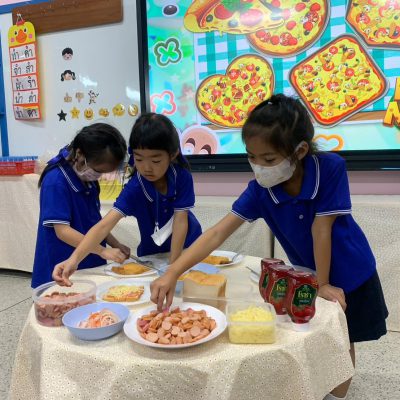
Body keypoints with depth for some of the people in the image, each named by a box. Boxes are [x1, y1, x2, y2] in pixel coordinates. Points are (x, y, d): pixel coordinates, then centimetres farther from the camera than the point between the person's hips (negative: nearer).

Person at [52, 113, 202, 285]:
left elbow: (180, 220, -24)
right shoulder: (134, 188, -26)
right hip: (152, 253, 0)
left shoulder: (182, 176, -25)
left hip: (187, 247, 1)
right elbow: (104, 225, -35)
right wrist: (74, 259, -48)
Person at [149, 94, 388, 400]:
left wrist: (324, 284, -18)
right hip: (307, 275, 3)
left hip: (350, 274, -2)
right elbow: (218, 233, -28)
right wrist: (172, 273, -35)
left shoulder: (331, 168, -32)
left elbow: (320, 230, -27)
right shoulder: (260, 189, -24)